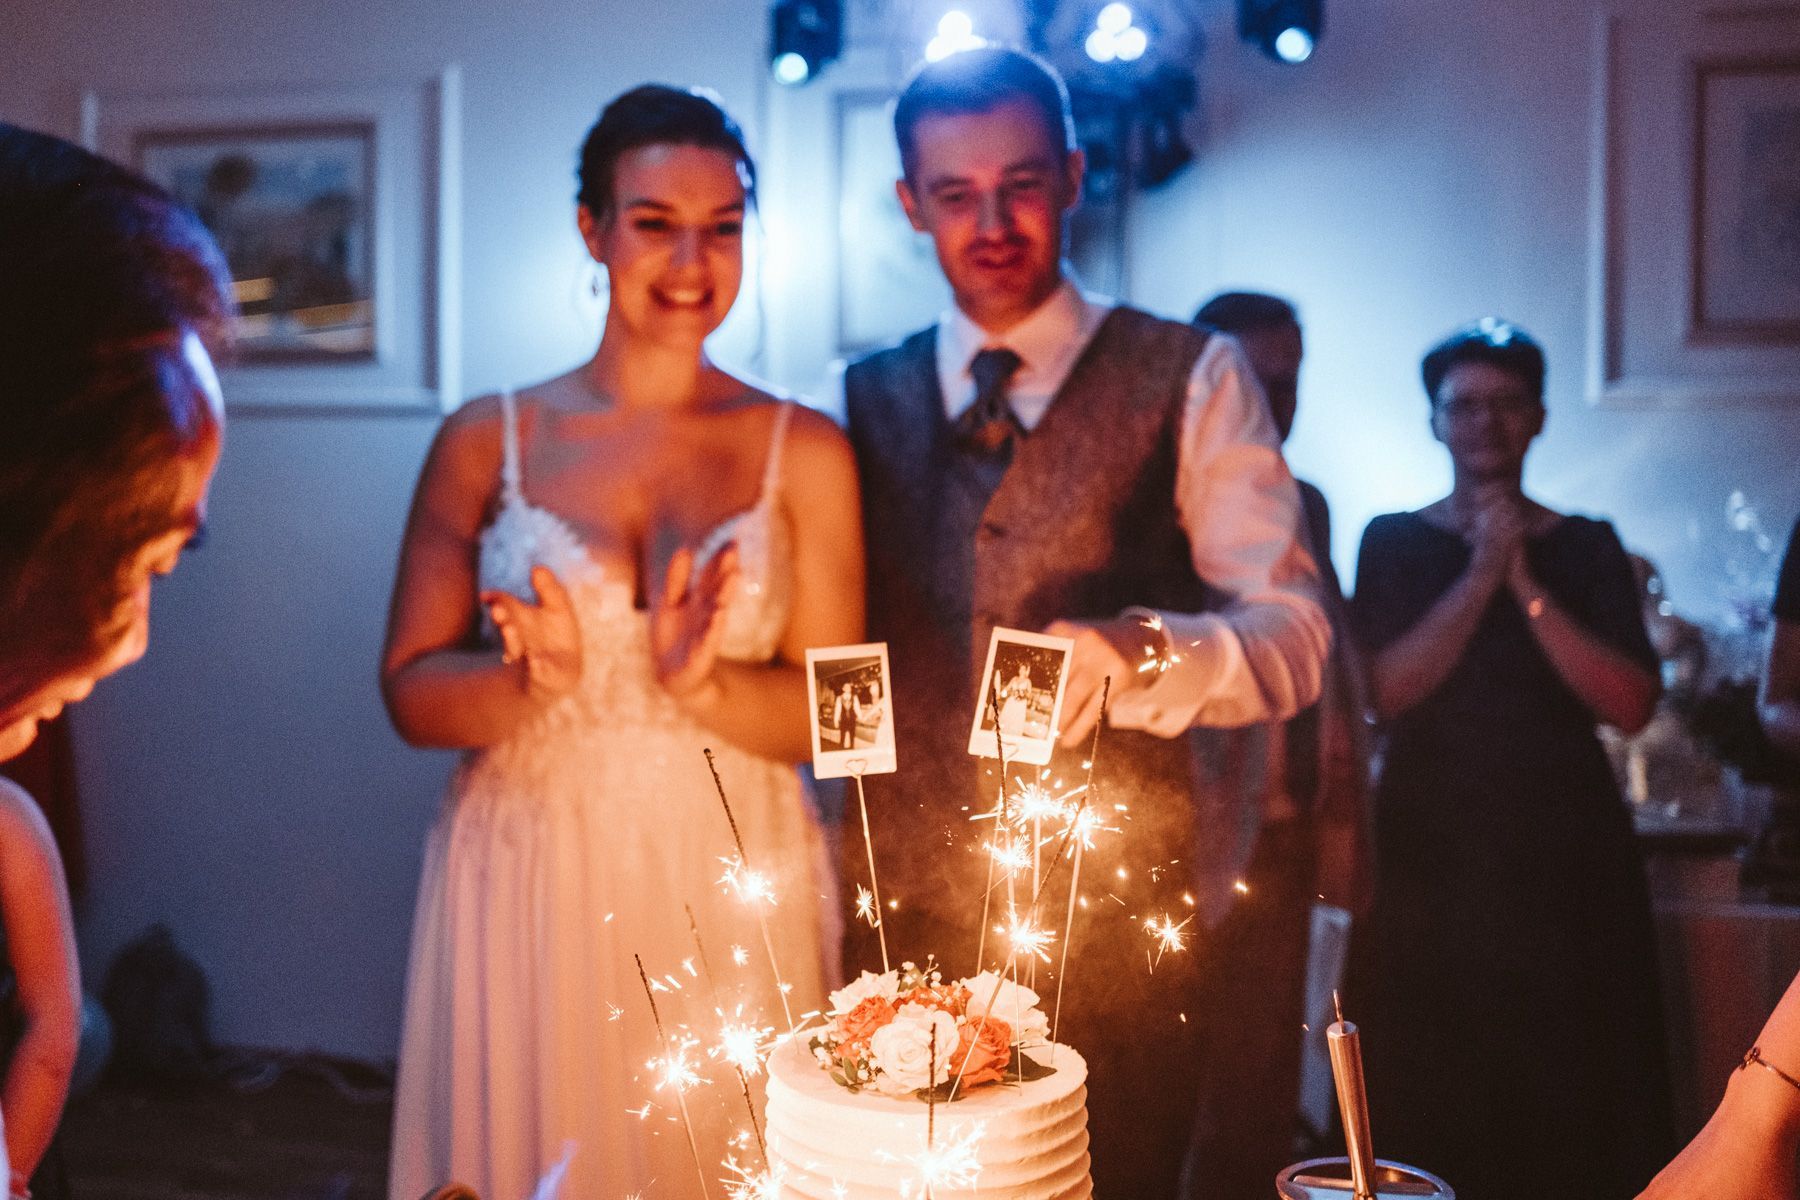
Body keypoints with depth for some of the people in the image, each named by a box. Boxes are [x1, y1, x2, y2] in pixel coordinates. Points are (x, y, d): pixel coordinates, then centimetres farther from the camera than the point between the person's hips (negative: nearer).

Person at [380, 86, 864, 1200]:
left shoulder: (803, 448, 2)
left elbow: (834, 715, 0)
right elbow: (414, 695, 0)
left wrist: (701, 682, -19)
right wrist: (533, 675, -20)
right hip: (529, 895, 0)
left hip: (729, 901, 0)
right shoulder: (488, 438, 2)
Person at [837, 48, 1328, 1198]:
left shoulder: (1191, 379, 2)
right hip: (907, 917, 2)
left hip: (1119, 921, -2)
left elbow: (1291, 635, -7)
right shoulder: (867, 399, 11)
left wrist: (1131, 656, -25)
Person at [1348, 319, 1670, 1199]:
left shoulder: (1587, 547, 8)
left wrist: (1527, 587, -11)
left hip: (1566, 856, 1)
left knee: (1572, 1104, 2)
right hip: (1430, 853, -1)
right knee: (1428, 1109, 1)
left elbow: (1632, 705, -4)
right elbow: (1386, 692, -7)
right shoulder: (1394, 542, 7)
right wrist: (1478, 577, -13)